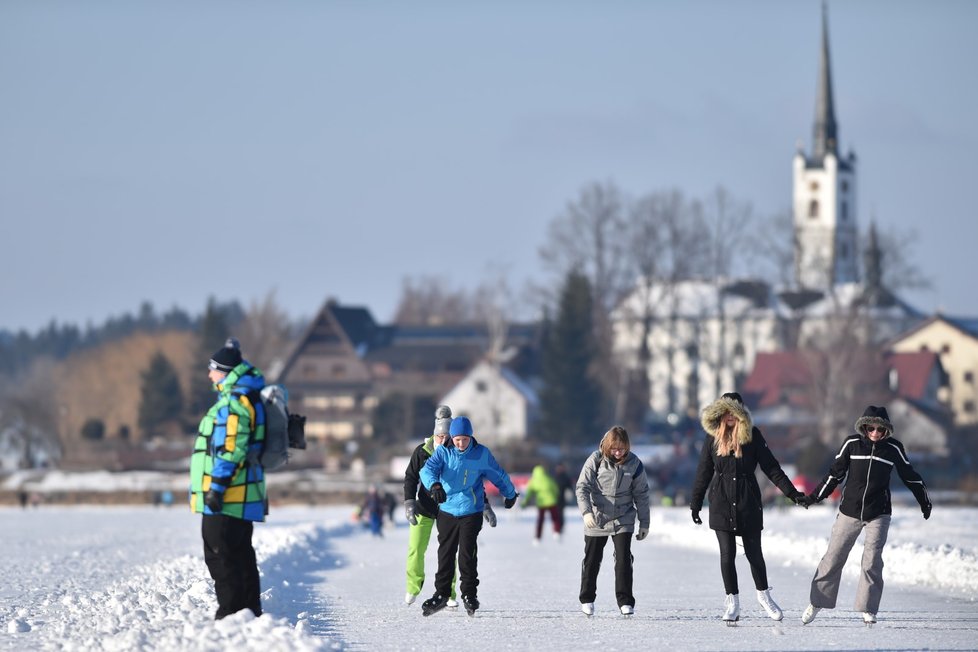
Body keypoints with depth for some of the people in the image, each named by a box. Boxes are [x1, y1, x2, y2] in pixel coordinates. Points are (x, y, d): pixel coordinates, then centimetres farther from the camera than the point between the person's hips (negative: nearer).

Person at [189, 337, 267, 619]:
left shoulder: (234, 403, -16)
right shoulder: (252, 395, 13)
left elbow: (229, 450, -23)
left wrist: (217, 487, -24)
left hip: (225, 498, -11)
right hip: (243, 497, 11)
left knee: (220, 557, -10)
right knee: (241, 555, 15)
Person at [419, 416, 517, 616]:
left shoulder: (482, 454, -3)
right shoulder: (443, 452, -4)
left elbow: (499, 476, 13)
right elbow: (428, 469, -22)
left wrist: (510, 494, 27)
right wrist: (434, 485, -44)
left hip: (471, 512, -1)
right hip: (446, 511, 1)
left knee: (467, 554, -4)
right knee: (445, 554, 7)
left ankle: (469, 595, 8)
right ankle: (441, 594, 16)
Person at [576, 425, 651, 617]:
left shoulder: (634, 464, -6)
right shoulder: (596, 461, -10)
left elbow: (641, 494, 2)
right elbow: (582, 487, -12)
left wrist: (644, 523, 3)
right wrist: (586, 512, -27)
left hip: (623, 520, 0)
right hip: (597, 519, 0)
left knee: (624, 559, -11)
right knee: (592, 560, 9)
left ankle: (625, 602, -5)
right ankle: (587, 599, 25)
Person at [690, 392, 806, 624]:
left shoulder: (752, 436, -1)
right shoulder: (713, 438, 3)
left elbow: (770, 467, 0)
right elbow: (703, 473, 9)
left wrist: (791, 492, -6)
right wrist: (695, 504, 10)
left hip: (748, 503, -1)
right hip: (721, 504, 1)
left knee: (754, 552, 5)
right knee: (727, 554, -2)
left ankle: (763, 595, 25)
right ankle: (732, 601, 8)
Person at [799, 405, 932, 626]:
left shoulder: (893, 448, -2)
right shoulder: (852, 444, -3)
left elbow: (910, 475, 12)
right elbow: (835, 473, 8)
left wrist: (924, 501, 21)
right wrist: (814, 497, 9)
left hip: (878, 514, -1)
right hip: (849, 511, 1)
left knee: (872, 560, -9)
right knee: (833, 556, 3)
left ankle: (868, 609, -1)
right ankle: (817, 602, 14)